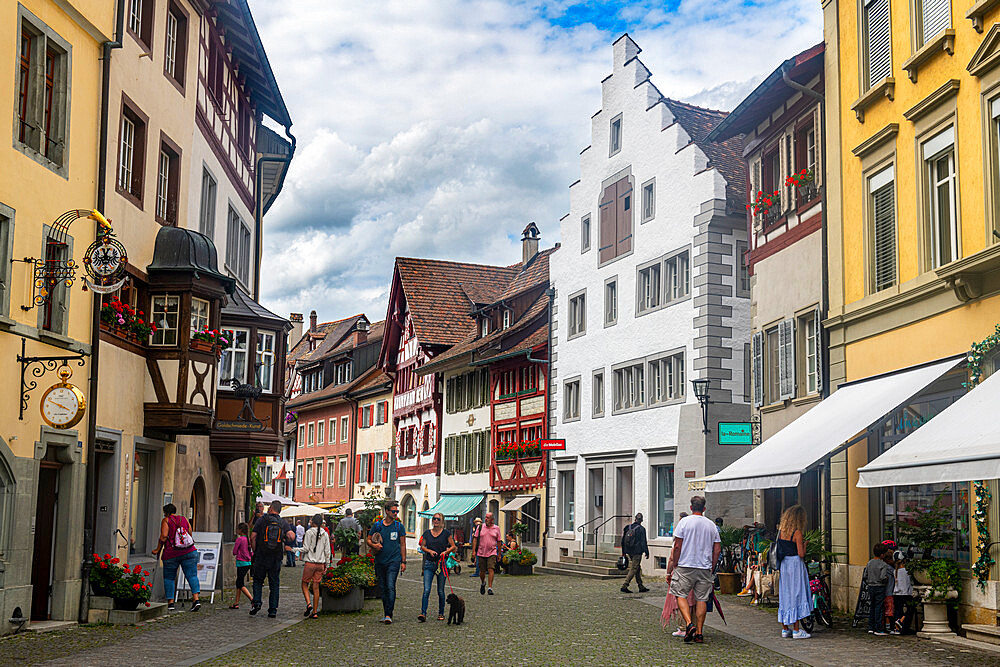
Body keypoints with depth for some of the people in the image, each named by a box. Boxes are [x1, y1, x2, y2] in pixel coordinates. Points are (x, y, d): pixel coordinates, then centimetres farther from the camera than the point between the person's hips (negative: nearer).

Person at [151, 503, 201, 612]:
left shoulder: (166, 520, 1)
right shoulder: (184, 520, 15)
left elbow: (164, 536, -10)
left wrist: (158, 550, -3)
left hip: (171, 554, -3)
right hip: (189, 552, 3)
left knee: (169, 578, 10)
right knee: (192, 576, -1)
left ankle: (170, 603, 8)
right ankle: (196, 598, -17)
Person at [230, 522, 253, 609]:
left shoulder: (239, 539, -13)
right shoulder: (248, 539, 8)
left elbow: (234, 552, -10)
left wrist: (236, 554, 11)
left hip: (242, 563, -8)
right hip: (249, 562, 8)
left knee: (241, 584, -5)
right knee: (238, 582, 15)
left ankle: (252, 600, -18)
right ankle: (236, 603, 18)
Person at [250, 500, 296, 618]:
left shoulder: (262, 520, -1)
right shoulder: (283, 523, 2)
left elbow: (253, 537, -5)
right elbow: (292, 536, -11)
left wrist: (254, 551, 6)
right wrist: (285, 538, 11)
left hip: (261, 556, -1)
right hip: (276, 559, 1)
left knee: (258, 581, 13)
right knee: (274, 584, 7)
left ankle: (256, 602, -6)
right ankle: (273, 610, 5)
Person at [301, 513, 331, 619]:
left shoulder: (309, 532, -9)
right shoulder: (325, 534, 4)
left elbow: (306, 549, -13)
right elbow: (327, 551, 7)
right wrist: (326, 564, 14)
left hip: (310, 562, -4)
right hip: (321, 563, 4)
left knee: (305, 584, 11)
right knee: (316, 587, 8)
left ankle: (308, 604, -12)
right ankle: (314, 612, 7)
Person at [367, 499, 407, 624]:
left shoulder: (399, 526, 5)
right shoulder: (377, 525, 6)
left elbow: (403, 545, 8)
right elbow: (368, 539, 12)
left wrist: (403, 562, 3)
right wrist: (373, 545, -11)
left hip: (394, 561, -3)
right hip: (380, 561, 3)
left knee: (390, 587, -15)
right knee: (383, 588, 8)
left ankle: (389, 615, -17)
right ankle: (386, 613, 18)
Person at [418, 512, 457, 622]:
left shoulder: (446, 533, 1)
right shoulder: (427, 533, 8)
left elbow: (453, 546, 4)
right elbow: (422, 546, 12)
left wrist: (445, 552, -13)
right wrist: (430, 551, -6)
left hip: (441, 563, -1)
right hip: (429, 564, 1)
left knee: (440, 591, 6)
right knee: (426, 590, -10)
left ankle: (441, 613, 19)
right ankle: (423, 613, -12)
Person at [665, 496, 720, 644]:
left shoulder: (684, 522, -4)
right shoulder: (712, 525, 6)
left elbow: (677, 546, -6)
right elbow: (717, 550, 6)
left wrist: (674, 566, 3)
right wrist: (711, 567, 16)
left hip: (685, 566, -3)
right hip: (705, 568, 3)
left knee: (681, 595, 6)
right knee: (702, 599, 6)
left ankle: (689, 623, -15)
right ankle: (699, 633, 5)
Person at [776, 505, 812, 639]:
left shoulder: (781, 531, 6)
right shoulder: (797, 533, -13)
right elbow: (801, 554, -15)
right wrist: (804, 544, 1)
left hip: (783, 565, 7)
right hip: (795, 564, -7)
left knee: (784, 595, 11)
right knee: (797, 595, -1)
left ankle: (785, 629, 16)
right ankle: (796, 630, 0)